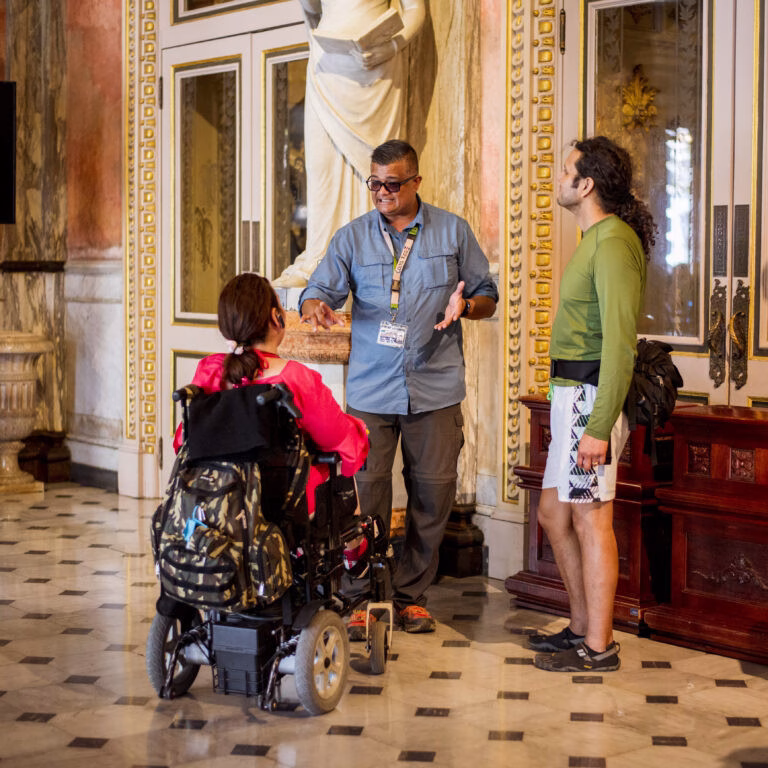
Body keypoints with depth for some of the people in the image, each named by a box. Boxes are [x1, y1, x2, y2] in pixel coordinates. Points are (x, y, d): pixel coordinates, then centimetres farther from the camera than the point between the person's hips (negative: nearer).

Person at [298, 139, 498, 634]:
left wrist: (464, 306, -11)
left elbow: (488, 296, 11)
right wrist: (317, 306, -22)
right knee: (366, 492, -4)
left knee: (432, 492, 4)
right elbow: (321, 290, 2)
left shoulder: (453, 231, 7)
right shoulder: (353, 237, 8)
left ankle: (413, 595, 18)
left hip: (435, 389, 0)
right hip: (370, 390, 0)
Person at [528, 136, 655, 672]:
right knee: (554, 513, 15)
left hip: (591, 394, -10)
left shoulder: (613, 243, -16)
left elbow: (619, 343, -22)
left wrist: (599, 427, -26)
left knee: (590, 517, -4)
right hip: (572, 392, 10)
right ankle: (583, 628, 26)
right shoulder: (598, 238, 17)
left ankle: (598, 648, 5)